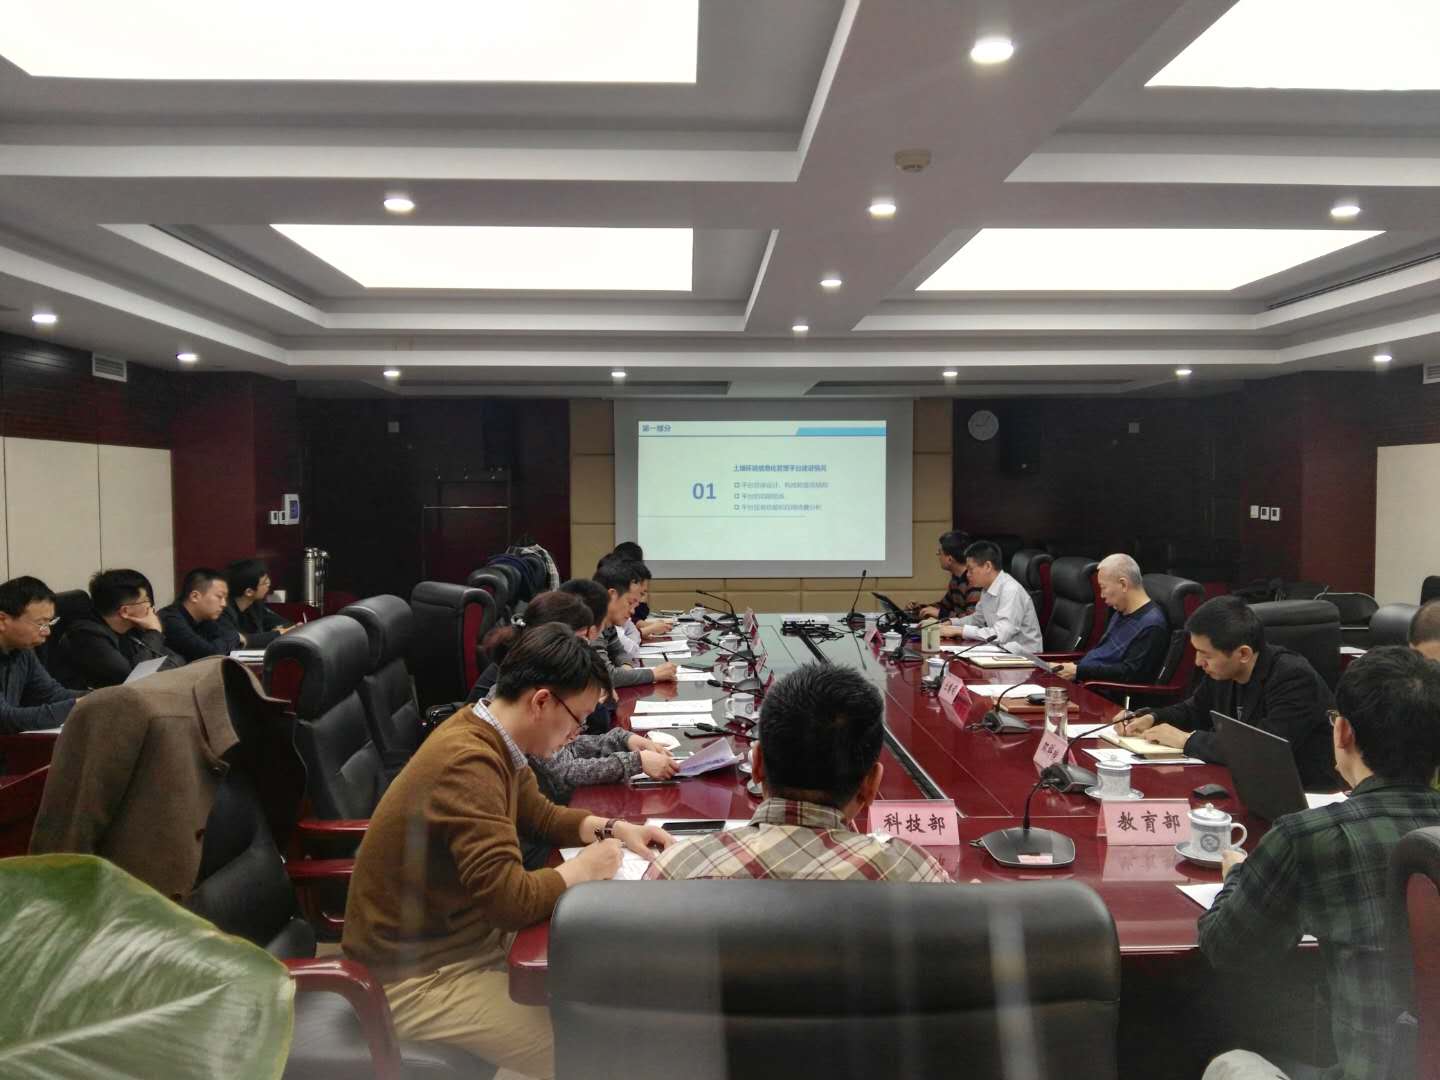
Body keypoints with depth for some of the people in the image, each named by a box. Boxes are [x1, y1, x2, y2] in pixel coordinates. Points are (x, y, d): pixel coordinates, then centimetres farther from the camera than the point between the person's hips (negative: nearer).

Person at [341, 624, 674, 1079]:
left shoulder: (490, 736, 0)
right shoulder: (468, 764, -30)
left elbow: (539, 814, 15)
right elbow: (511, 900, -31)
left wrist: (613, 829, 1)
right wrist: (583, 869, -14)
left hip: (462, 936, 9)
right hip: (416, 977, -9)